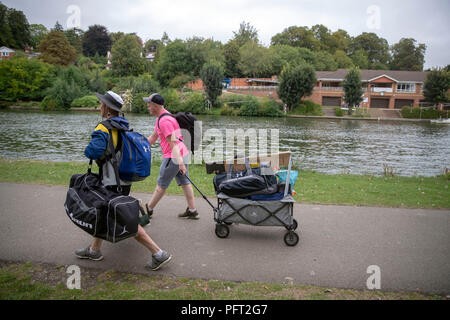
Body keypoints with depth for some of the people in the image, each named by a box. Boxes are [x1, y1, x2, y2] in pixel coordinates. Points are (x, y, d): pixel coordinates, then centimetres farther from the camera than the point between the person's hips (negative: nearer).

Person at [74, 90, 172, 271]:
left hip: (114, 184, -9)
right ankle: (94, 250, 39)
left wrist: (89, 151, -7)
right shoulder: (123, 126, 10)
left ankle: (159, 254, -1)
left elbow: (93, 151, -31)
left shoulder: (104, 128, -17)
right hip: (124, 180, 9)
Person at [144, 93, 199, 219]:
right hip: (183, 154, 10)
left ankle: (149, 209, 22)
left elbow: (173, 143, -25)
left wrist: (180, 162, -29)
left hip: (173, 157, -10)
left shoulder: (164, 121, -19)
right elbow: (153, 137, 23)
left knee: (161, 185, 5)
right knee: (185, 183, 12)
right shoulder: (161, 117, 15)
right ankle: (192, 211, 17)